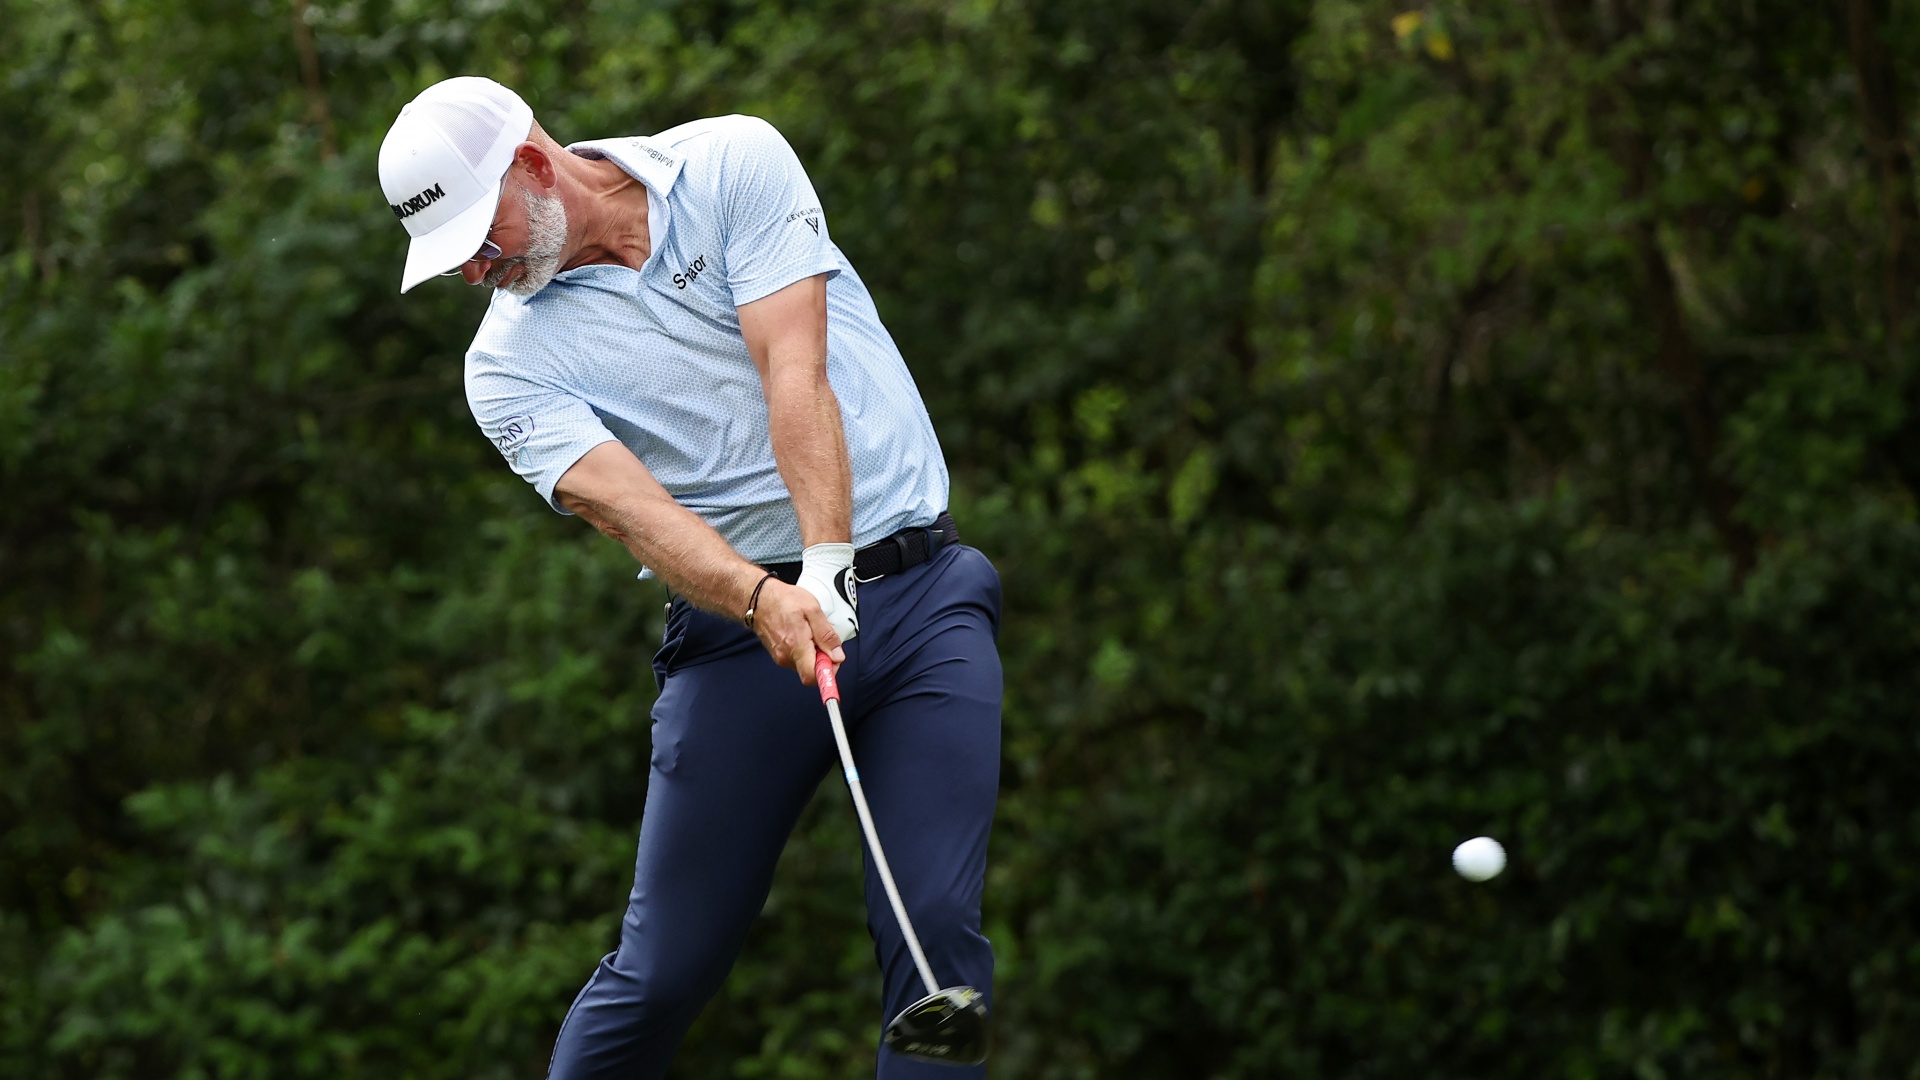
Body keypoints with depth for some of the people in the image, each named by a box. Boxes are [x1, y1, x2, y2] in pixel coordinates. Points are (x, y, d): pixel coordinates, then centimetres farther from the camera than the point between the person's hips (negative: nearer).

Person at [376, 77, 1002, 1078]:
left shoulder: (732, 163, -2)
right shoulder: (511, 363, 0)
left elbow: (796, 369, -13)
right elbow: (626, 505, -16)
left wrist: (826, 565, -26)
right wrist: (765, 600, -35)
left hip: (916, 591, -1)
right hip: (740, 636, 1)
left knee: (937, 931, -13)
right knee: (664, 969, -4)